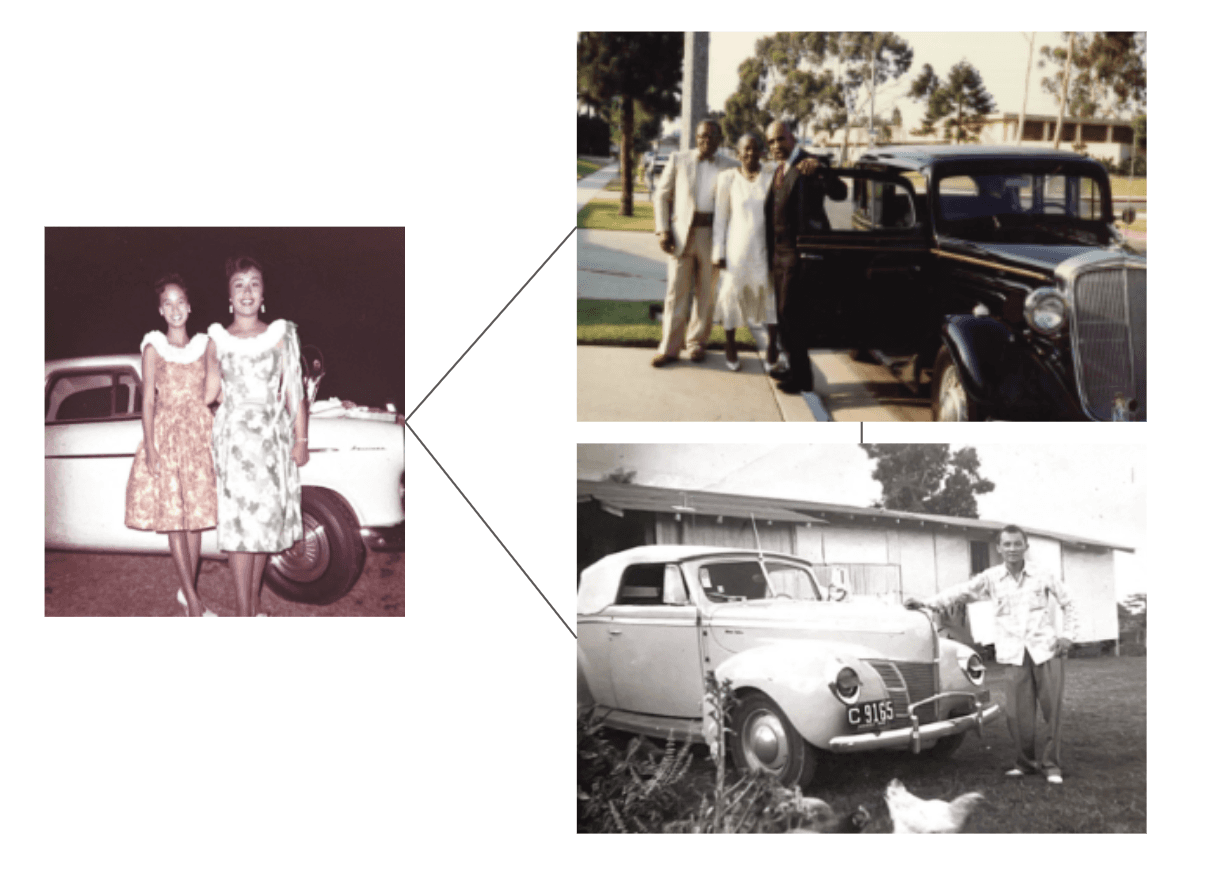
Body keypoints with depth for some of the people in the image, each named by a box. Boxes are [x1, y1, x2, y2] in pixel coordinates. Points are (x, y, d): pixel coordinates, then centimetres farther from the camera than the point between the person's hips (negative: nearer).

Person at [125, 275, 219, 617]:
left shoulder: (204, 345, 8)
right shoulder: (154, 348, 2)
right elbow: (148, 400, -1)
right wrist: (150, 446, -9)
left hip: (200, 434, 2)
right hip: (167, 432, -2)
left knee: (196, 514, 4)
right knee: (173, 516, -4)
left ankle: (187, 589, 16)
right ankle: (192, 600, -3)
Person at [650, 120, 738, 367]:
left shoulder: (730, 167, 5)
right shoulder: (678, 160, 6)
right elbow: (661, 196, 8)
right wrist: (662, 230, -3)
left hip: (713, 234, 1)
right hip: (681, 233, 0)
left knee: (705, 293, 7)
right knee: (677, 291, 0)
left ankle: (696, 343, 19)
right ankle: (669, 348, 5)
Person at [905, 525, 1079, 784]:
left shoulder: (1042, 577, 6)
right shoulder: (991, 578, 6)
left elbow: (1067, 604, 15)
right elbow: (961, 592, 4)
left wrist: (1068, 635, 5)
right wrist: (927, 602, -6)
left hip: (1046, 649, 0)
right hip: (1015, 654, 0)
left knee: (1053, 708, -4)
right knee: (1018, 713, -4)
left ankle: (1051, 763, 7)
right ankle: (1026, 762, 12)